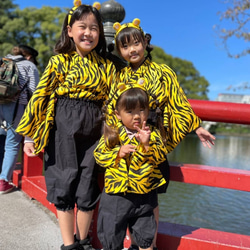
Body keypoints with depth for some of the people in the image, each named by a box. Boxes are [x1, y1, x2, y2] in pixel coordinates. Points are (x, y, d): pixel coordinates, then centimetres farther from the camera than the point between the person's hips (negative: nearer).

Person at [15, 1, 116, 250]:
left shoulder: (107, 66, 7)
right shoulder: (59, 61, 0)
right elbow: (40, 96, -1)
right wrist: (29, 135, -3)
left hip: (94, 134, 2)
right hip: (63, 132, -2)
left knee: (88, 192, 9)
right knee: (64, 189, 7)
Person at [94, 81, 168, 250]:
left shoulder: (152, 133, -4)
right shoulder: (112, 134, -4)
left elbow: (161, 156, -11)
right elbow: (99, 155, -5)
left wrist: (147, 145, -27)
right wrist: (118, 153, -19)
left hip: (144, 194, 0)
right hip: (116, 194, 0)